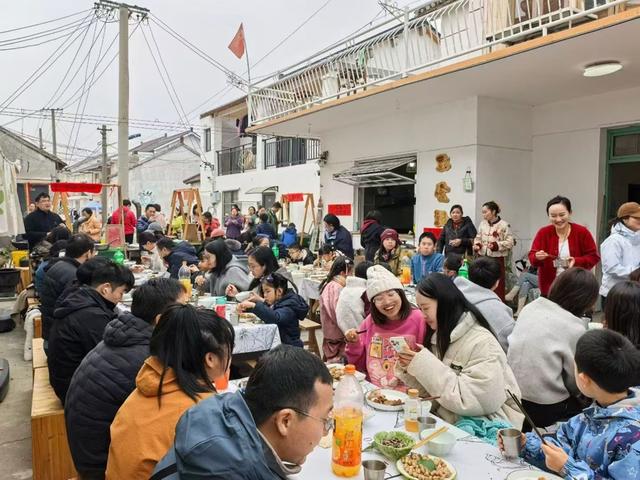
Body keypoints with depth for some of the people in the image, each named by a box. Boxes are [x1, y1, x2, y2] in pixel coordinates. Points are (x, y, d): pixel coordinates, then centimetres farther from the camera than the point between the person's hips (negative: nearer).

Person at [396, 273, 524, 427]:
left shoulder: (482, 343, -19)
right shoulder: (439, 337, 5)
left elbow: (475, 401, -25)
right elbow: (430, 388, 9)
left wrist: (426, 366, -26)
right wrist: (408, 368, -9)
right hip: (446, 421, 6)